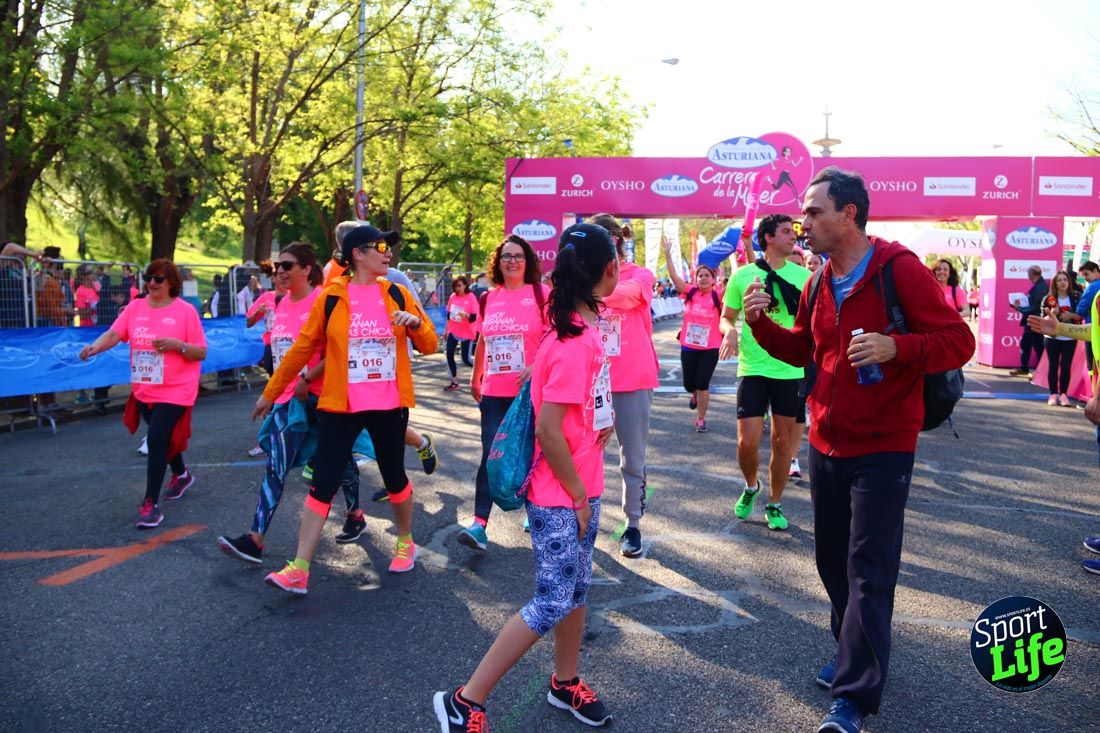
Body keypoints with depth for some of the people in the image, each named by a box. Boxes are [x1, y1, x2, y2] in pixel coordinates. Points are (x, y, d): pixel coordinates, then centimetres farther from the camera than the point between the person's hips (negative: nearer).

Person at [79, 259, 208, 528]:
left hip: (174, 391, -5)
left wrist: (178, 345, -24)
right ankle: (181, 475, 48)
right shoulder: (135, 307, 3)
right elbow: (113, 334, -11)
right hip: (143, 390, 5)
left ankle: (150, 504, -5)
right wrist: (94, 347, -30)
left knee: (156, 439, -13)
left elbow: (201, 353, -7)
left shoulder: (185, 311, -8)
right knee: (163, 437, 21)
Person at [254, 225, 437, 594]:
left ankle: (406, 542, 37)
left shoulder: (397, 294, 3)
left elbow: (429, 345, 6)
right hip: (339, 407, -1)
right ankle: (299, 569, 2)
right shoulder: (330, 298, -2)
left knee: (394, 477, 13)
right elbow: (302, 348, 4)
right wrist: (270, 393, 9)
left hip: (389, 406, 1)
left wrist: (415, 321, -15)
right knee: (323, 484, -3)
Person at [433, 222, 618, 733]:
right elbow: (548, 429, -24)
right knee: (552, 604, -2)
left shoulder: (581, 327, 3)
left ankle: (565, 683, 39)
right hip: (559, 498, -9)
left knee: (577, 588, 19)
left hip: (581, 488, 9)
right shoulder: (576, 341, -24)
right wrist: (580, 496, -15)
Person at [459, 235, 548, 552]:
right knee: (491, 454, -1)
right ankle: (479, 524, -2)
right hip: (494, 392, 3)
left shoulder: (541, 294, -5)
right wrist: (474, 379, 23)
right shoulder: (488, 298, 9)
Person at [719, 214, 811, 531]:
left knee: (783, 443, 8)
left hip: (791, 370, 2)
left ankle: (774, 504, 26)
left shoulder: (803, 275, 4)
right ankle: (751, 486, 26)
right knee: (747, 442, -5)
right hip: (753, 368, -1)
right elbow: (726, 317, 8)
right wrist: (730, 331, -14)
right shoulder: (743, 276, 1)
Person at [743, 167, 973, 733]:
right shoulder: (819, 282, 7)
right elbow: (801, 349, 17)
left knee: (868, 570, -2)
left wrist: (897, 347, -31)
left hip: (881, 449, -7)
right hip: (826, 445, 7)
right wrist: (761, 323, 0)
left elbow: (958, 340, -14)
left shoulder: (900, 270, -14)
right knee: (833, 559, 17)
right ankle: (854, 652, 37)